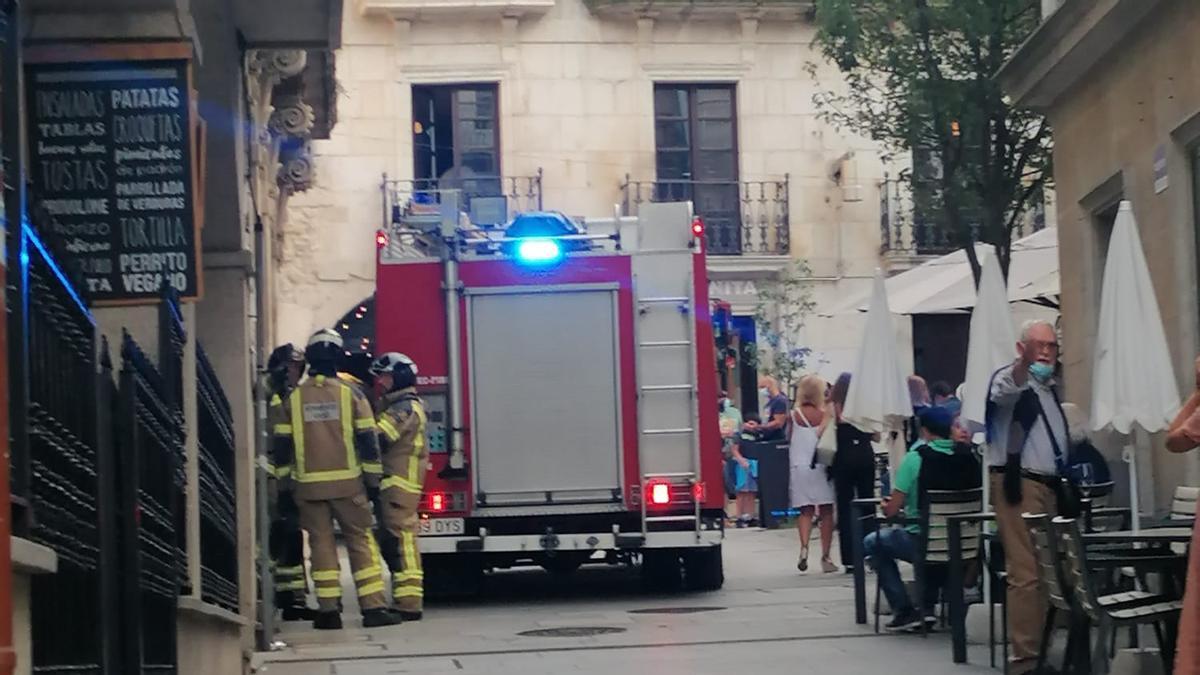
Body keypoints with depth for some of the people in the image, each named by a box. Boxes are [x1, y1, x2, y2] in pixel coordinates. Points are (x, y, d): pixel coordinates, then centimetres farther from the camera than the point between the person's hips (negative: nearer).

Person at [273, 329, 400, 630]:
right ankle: (373, 607, -3)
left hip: (309, 485, 2)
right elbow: (367, 439, -3)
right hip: (347, 482, -2)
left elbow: (282, 445, 5)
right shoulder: (350, 393, -3)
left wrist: (283, 481, 15)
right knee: (361, 541, 3)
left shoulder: (293, 398, 3)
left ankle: (328, 610, 3)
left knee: (321, 543, 6)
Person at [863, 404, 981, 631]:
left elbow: (891, 509, -11)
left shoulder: (916, 458, -13)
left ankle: (904, 610, 13)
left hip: (921, 542, -5)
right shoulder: (968, 458, -1)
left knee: (872, 543, 21)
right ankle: (928, 606, 30)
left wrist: (887, 505, 14)